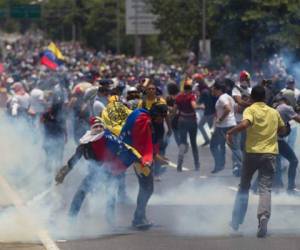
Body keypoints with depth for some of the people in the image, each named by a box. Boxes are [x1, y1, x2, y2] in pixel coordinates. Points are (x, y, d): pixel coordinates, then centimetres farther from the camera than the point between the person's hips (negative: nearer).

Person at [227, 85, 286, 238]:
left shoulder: (250, 110, -5)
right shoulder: (274, 112, 9)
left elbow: (245, 124, -25)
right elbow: (282, 129, 23)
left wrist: (230, 132, -12)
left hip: (252, 152, -2)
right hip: (270, 153, 2)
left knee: (244, 186, 15)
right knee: (265, 188, -2)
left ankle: (236, 222, 20)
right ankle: (264, 217, -26)